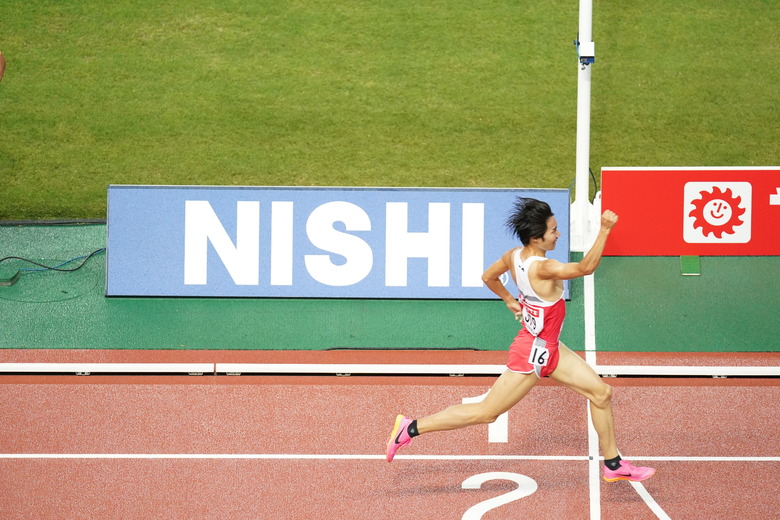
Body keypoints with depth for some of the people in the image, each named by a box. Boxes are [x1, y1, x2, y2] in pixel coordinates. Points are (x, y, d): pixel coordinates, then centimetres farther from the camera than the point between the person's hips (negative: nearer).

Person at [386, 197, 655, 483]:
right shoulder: (542, 268, -31)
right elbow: (585, 267, -43)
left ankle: (614, 465, 23)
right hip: (532, 354, -10)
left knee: (601, 393, 10)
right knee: (486, 413, 2)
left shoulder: (514, 256, -5)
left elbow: (488, 277, 13)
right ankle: (411, 427, 11)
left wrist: (510, 301, 26)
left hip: (549, 347, 10)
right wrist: (604, 230, -45)